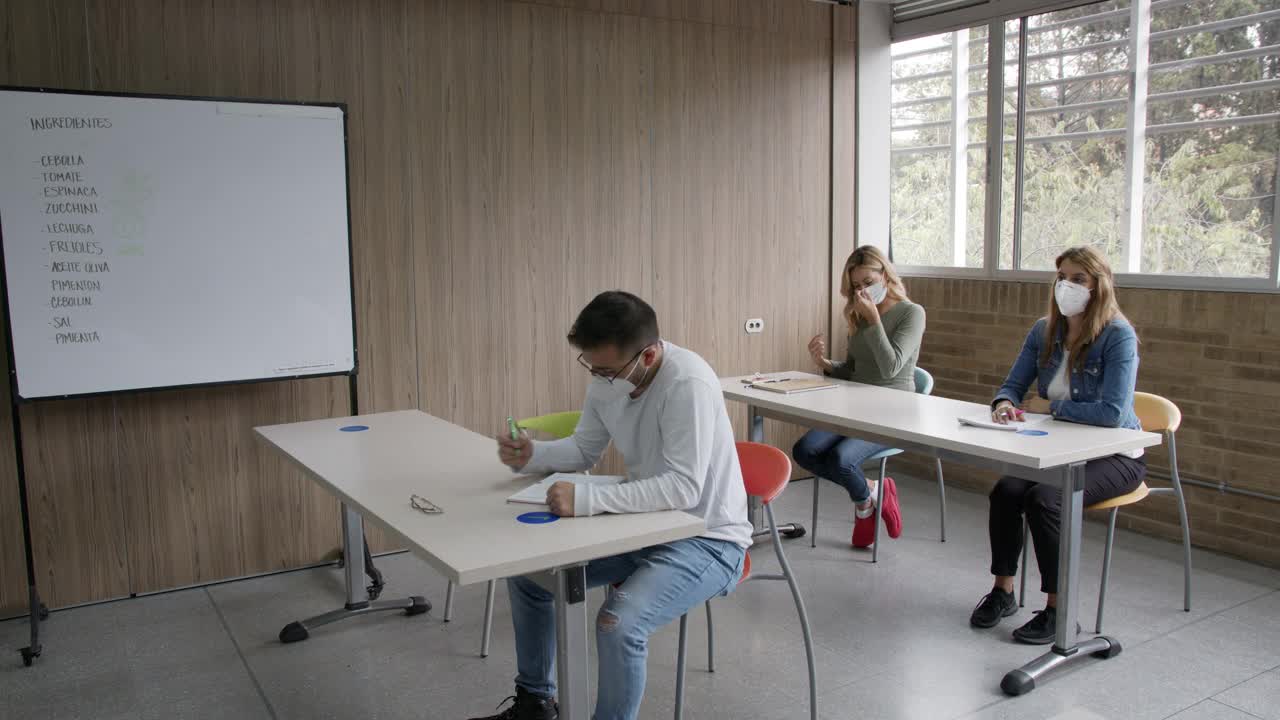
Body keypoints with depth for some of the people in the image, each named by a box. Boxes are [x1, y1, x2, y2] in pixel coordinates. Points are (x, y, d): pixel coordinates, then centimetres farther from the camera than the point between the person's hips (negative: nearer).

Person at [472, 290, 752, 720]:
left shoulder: (688, 384, -29)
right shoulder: (607, 379, -6)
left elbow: (683, 488, -34)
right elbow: (583, 450, 9)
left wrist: (586, 499, -39)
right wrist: (531, 456, -11)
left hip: (707, 540, -8)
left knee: (619, 624, -30)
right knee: (527, 573, 6)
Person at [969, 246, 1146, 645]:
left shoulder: (1118, 336, -16)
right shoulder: (1044, 331, 4)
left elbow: (1113, 412, -25)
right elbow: (1014, 384, 11)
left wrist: (1049, 406, -15)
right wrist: (1004, 402, -14)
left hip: (1113, 455, -5)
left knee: (1044, 499, -29)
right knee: (1006, 490, -21)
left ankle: (1059, 610, -12)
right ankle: (1003, 591, -1)